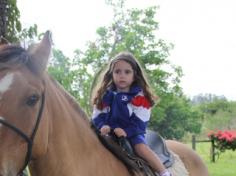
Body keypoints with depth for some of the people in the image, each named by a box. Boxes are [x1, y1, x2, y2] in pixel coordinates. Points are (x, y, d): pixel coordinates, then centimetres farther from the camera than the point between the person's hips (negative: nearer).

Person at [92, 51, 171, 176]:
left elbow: (140, 122, -12)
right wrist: (103, 126, -18)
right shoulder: (106, 95, 3)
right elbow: (97, 116, 4)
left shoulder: (140, 96, -6)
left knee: (141, 147, -29)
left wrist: (126, 131, -28)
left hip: (132, 133, -4)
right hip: (109, 132, 4)